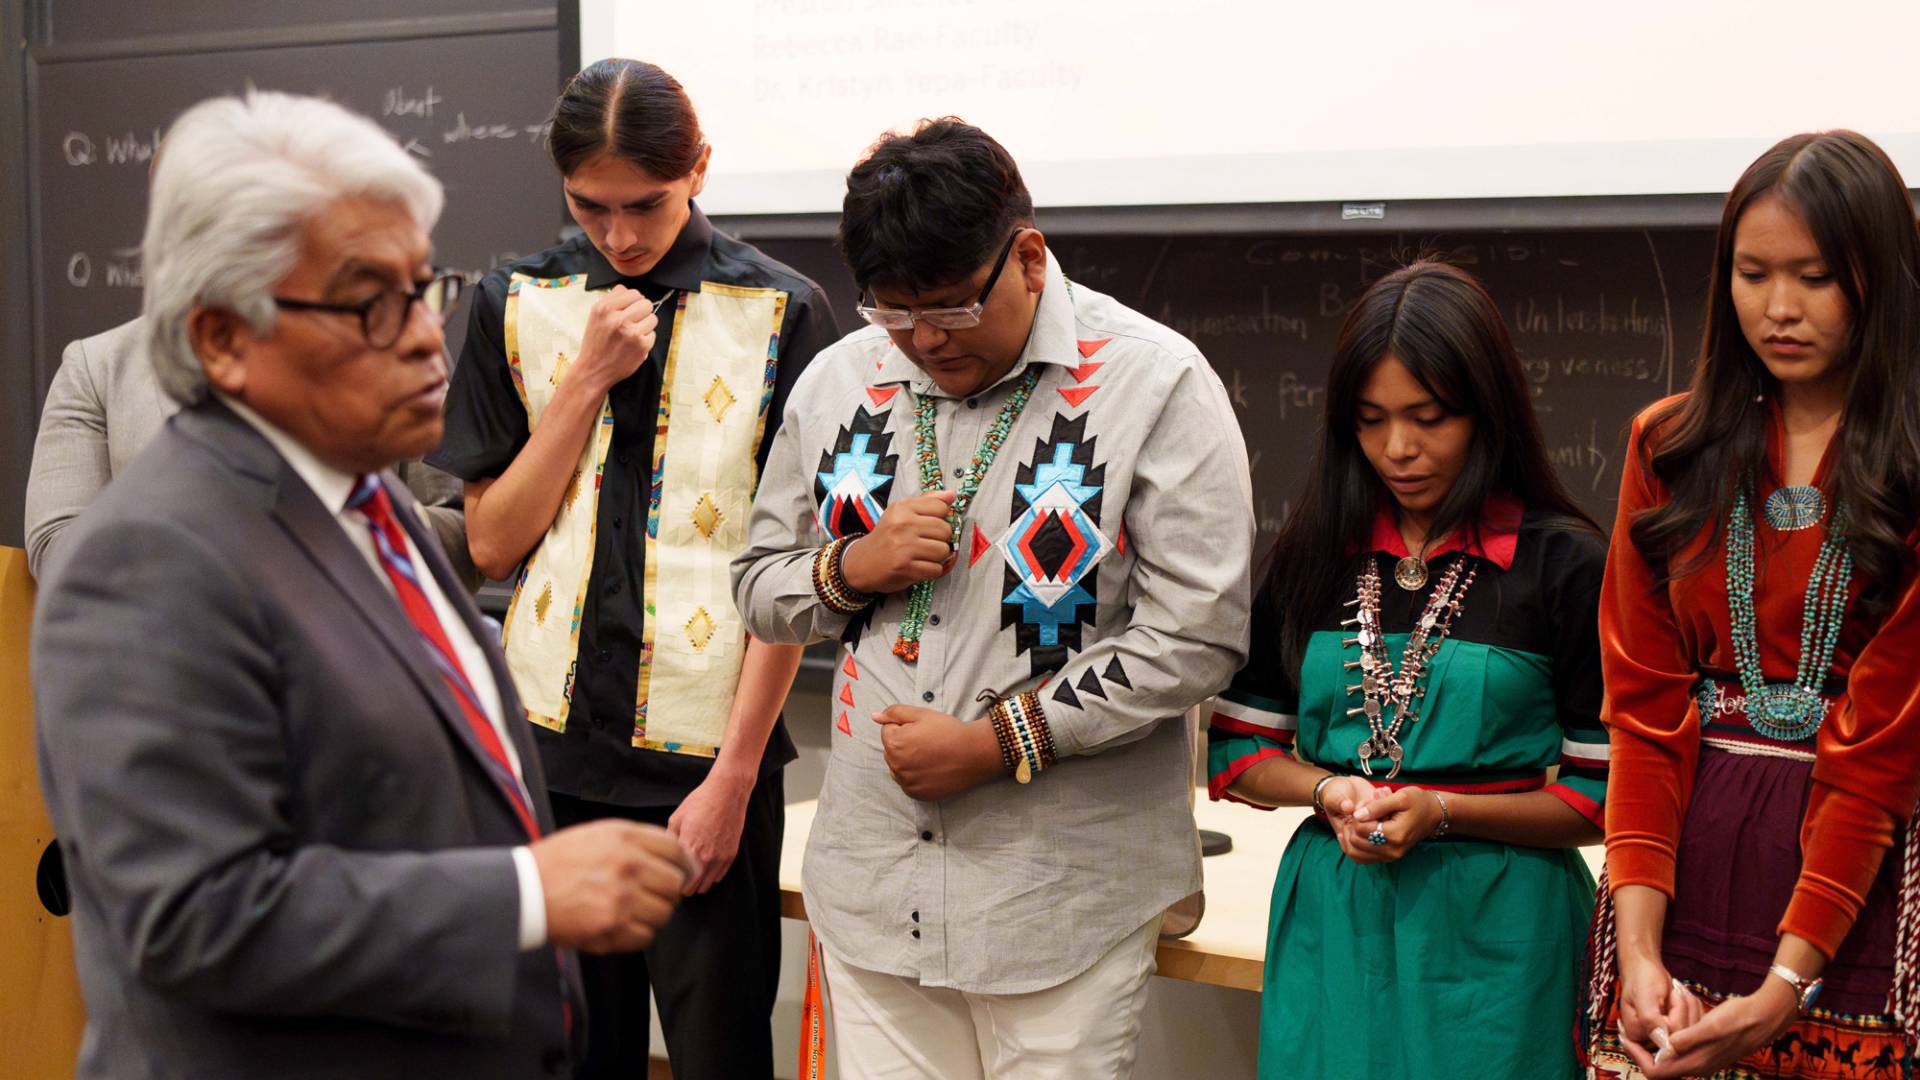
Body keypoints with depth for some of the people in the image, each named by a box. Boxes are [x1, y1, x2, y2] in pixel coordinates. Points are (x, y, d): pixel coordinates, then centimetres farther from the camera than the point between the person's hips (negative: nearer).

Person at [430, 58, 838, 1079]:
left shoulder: (781, 315, -3)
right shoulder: (517, 304, 5)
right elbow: (490, 542, 3)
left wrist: (734, 775, -8)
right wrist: (588, 380, -8)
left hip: (706, 751, -2)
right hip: (552, 736, 3)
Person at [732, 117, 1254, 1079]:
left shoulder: (1156, 383, -7)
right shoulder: (838, 382, 8)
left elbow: (1196, 633, -11)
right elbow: (760, 585, 16)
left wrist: (996, 745, -13)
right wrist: (852, 568, -7)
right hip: (874, 886, 4)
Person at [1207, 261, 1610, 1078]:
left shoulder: (1562, 565, -5)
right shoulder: (1314, 557, 7)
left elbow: (1606, 797, -5)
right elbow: (1237, 750, 11)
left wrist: (1442, 811, -16)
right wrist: (1328, 789, -9)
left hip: (1494, 926, -3)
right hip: (1333, 917, 3)